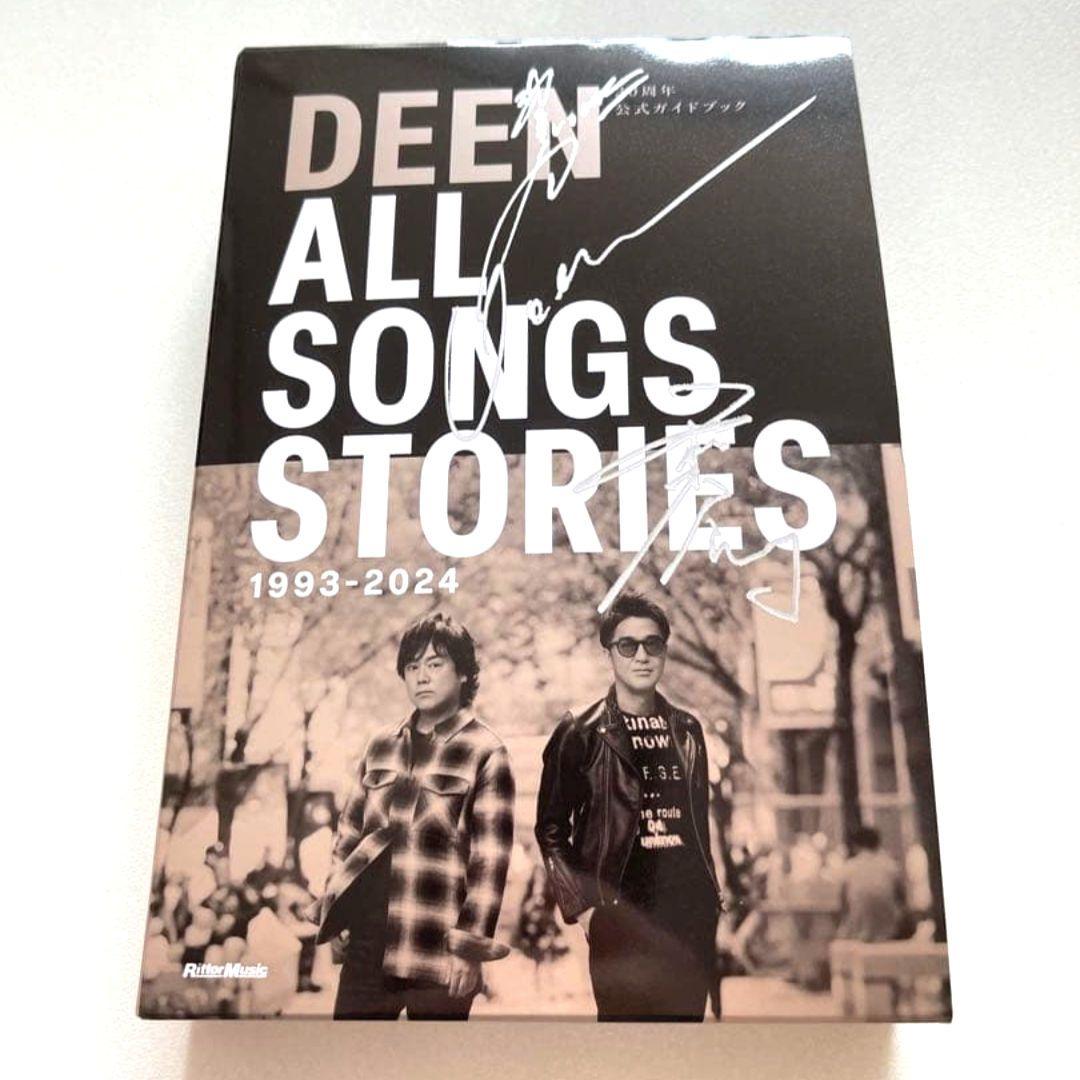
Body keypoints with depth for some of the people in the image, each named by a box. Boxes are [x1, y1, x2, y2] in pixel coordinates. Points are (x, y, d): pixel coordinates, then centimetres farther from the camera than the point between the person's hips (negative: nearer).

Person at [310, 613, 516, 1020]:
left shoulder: (484, 752, -7)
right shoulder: (382, 747, 9)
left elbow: (490, 859, -9)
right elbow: (350, 832, 14)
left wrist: (470, 947, -11)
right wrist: (335, 915, 9)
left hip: (436, 947, -5)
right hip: (367, 940, 5)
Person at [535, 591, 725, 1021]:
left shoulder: (686, 729, 11)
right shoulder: (582, 733, -3)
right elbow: (551, 829, -1)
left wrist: (711, 888, 12)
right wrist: (581, 904, -8)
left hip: (692, 913, 4)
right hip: (623, 917, -4)